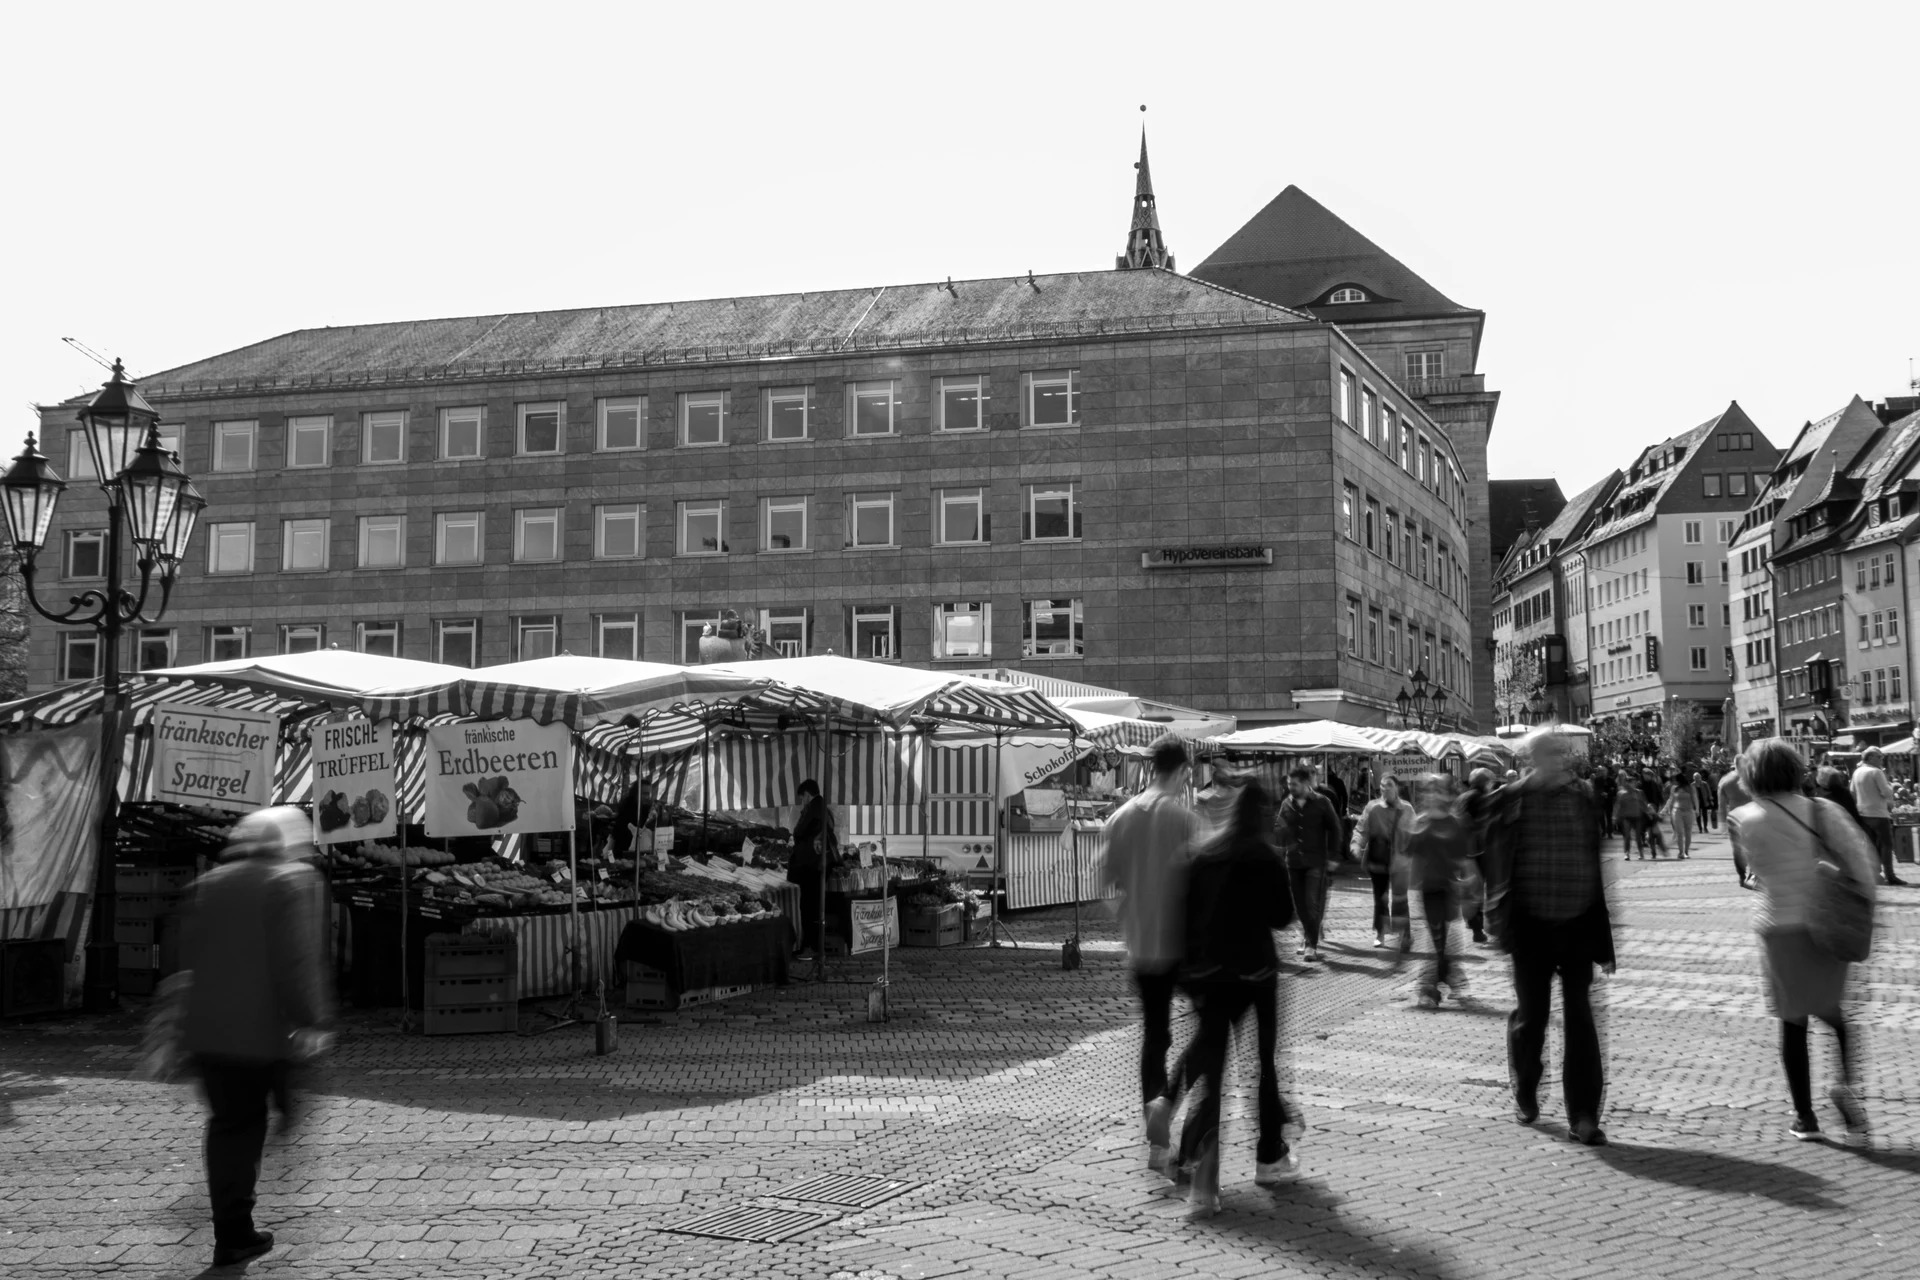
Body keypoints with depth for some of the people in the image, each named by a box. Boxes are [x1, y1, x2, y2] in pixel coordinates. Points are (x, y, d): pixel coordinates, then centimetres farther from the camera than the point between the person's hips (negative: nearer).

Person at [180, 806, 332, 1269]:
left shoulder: (208, 884, 11)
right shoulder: (296, 880, -10)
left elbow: (189, 955, 13)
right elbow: (299, 961, -18)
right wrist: (310, 1021, -17)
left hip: (212, 1030, 5)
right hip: (269, 1031, -5)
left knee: (230, 1125, 11)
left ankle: (232, 1234, 9)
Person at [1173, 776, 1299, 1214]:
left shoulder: (1205, 858, 4)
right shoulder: (1266, 859, -8)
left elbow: (1187, 916, 4)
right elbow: (1282, 916, -5)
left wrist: (1191, 972, 9)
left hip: (1208, 974, 3)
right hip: (1254, 970, -3)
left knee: (1209, 1068, 1)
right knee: (1263, 1062, 14)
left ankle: (1203, 1181, -10)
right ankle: (1270, 1157, 27)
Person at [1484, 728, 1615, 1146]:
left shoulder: (1586, 798, -1)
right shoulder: (1512, 802, -7)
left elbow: (1600, 865, 3)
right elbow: (1497, 866, -5)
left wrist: (1604, 937, 3)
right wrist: (1502, 921, -13)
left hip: (1578, 924, 1)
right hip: (1532, 927, -1)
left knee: (1580, 1020, 0)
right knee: (1530, 1016, 11)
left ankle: (1583, 1117, 5)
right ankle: (1525, 1095, 33)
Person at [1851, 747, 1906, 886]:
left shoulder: (1856, 772, 9)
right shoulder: (1876, 772, -13)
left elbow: (1853, 793, 15)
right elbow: (1886, 793, -17)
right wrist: (1889, 784, 1)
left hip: (1863, 813, 7)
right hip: (1878, 813, -7)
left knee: (1871, 844, 12)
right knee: (1887, 844, -3)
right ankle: (1889, 875, -7)